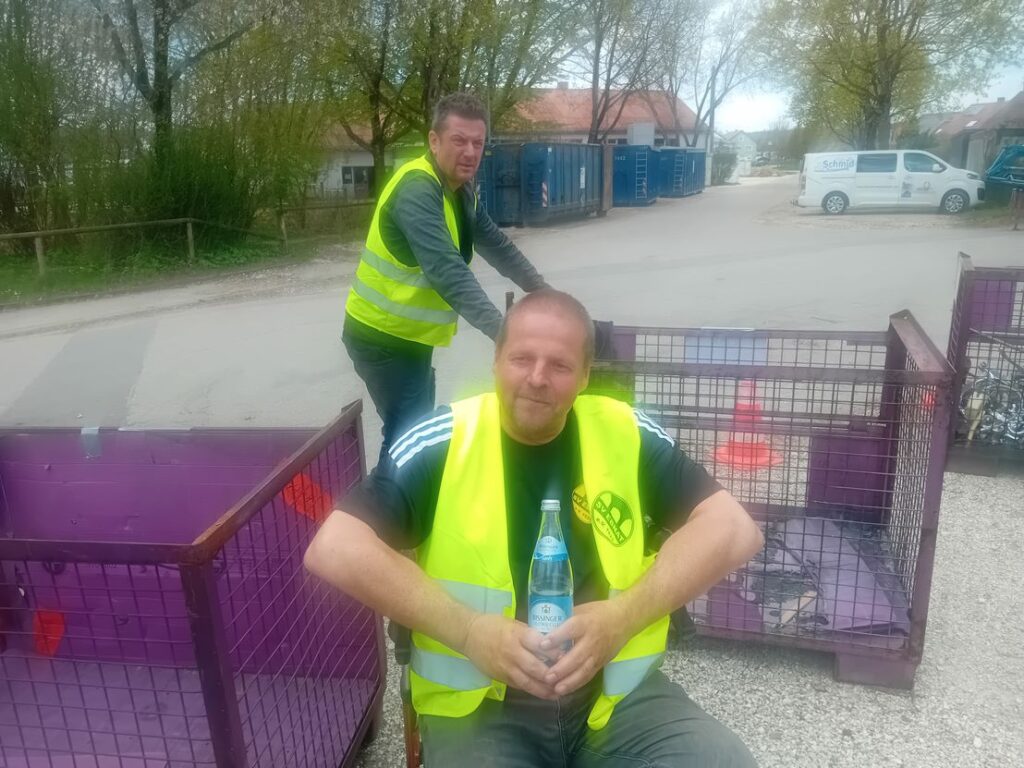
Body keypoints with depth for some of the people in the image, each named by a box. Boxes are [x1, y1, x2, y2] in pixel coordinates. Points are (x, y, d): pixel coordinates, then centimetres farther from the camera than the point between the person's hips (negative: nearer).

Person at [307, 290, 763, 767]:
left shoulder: (627, 437, -2)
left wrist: (624, 615, -15)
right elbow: (333, 549, -13)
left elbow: (734, 528, -2)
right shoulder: (441, 446, -8)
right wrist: (467, 630, -20)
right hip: (480, 702, -1)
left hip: (616, 690, 2)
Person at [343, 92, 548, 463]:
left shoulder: (461, 189, 5)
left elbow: (496, 244, 16)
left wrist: (540, 289, 12)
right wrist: (502, 331, -43)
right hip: (383, 336, -9)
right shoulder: (417, 189, -24)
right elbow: (448, 270, -36)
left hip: (409, 333, 9)